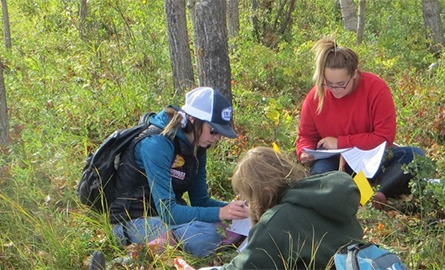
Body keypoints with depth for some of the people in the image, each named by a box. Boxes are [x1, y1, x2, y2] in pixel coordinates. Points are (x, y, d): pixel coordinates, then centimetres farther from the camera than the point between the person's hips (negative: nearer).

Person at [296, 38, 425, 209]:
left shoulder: (377, 88, -17)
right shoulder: (314, 98, -8)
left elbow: (385, 137, -17)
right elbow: (306, 136, 6)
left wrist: (340, 142, -18)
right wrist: (306, 152, -18)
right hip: (336, 162, 1)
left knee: (415, 155, -29)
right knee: (319, 169, -33)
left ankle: (380, 193, -44)